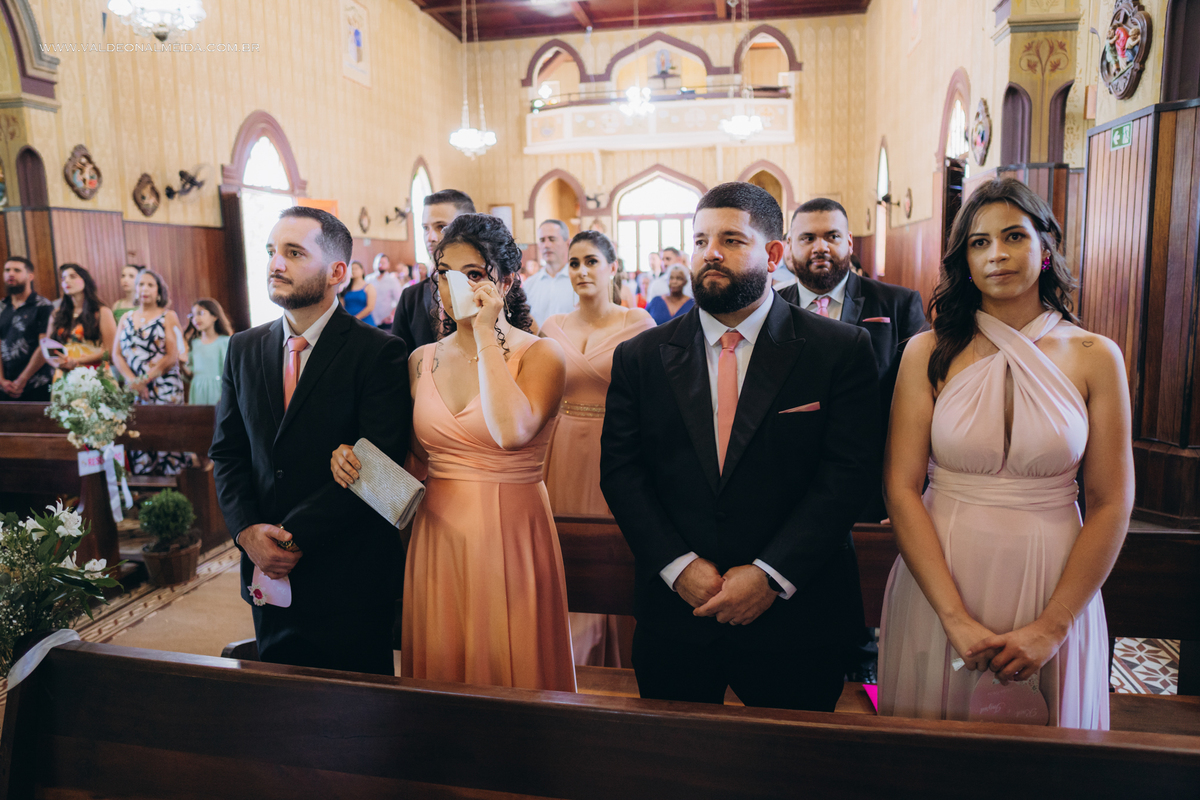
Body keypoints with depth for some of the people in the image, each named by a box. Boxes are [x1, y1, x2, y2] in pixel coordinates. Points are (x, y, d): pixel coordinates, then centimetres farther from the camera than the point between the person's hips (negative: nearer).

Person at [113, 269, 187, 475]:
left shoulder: (168, 317, 5)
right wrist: (132, 381, -8)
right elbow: (116, 354, 9)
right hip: (134, 390, 4)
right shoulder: (126, 319, 17)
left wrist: (144, 380, -11)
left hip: (164, 390, -3)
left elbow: (172, 357, -5)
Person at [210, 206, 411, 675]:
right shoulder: (244, 349, 7)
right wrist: (247, 530, -8)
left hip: (349, 581, -5)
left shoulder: (379, 353, -12)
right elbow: (227, 452, 8)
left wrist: (293, 535, -17)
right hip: (268, 571, 5)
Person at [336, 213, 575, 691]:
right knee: (439, 672, 15)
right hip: (436, 539, 5)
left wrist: (486, 334, -20)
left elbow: (512, 432, -26)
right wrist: (357, 458, -3)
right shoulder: (422, 361, 8)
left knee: (511, 675, 8)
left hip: (510, 539, -4)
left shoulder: (540, 354, -7)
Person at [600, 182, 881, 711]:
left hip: (796, 617, -1)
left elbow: (848, 472, -9)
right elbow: (620, 470, -1)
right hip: (674, 617, 2)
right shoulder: (640, 358, 2)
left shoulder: (841, 350, -4)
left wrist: (771, 575, -16)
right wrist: (679, 566, -12)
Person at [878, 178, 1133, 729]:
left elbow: (1111, 506, -3)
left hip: (1053, 587, 1)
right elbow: (901, 488, -9)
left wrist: (1051, 628, -11)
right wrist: (956, 619, -15)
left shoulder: (1095, 357, -1)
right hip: (938, 581, 0)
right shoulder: (929, 352, -4)